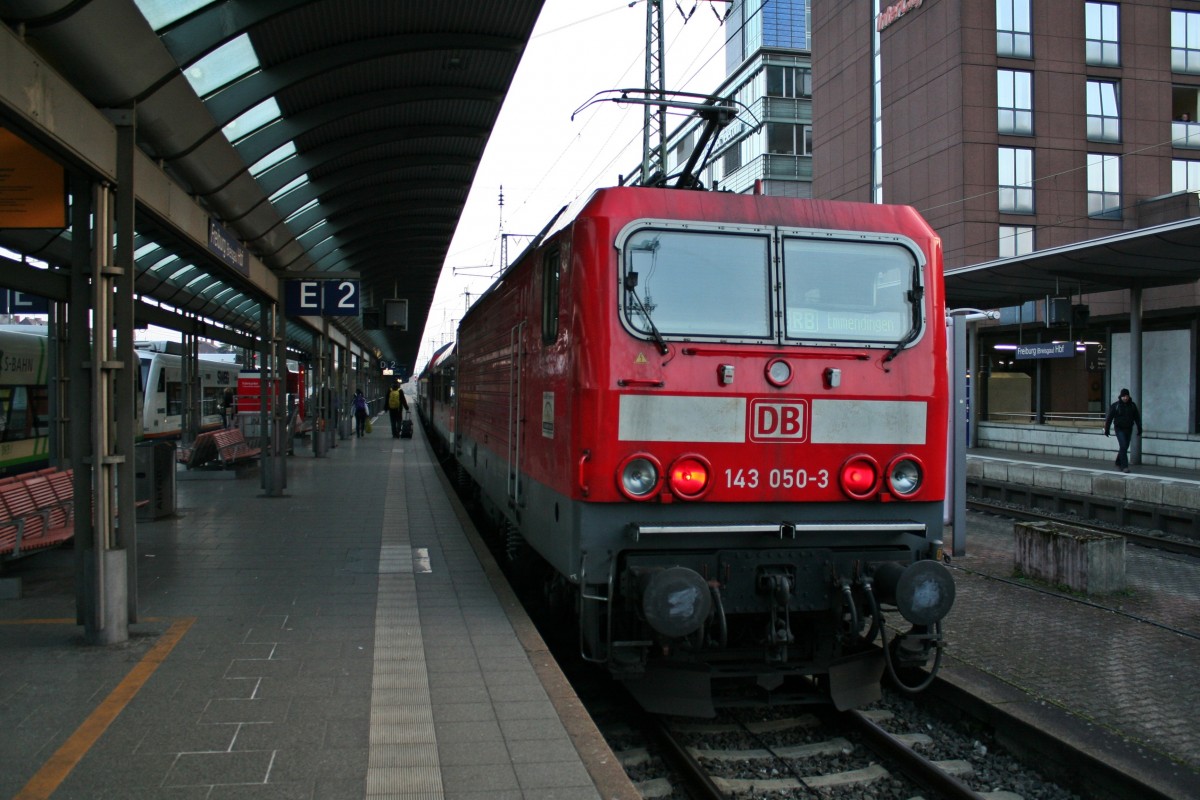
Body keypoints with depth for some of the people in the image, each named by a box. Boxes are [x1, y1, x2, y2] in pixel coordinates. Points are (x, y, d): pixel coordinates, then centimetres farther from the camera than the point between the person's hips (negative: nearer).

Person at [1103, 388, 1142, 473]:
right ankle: (1124, 466, -16)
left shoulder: (1132, 405, 4)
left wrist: (1139, 429, 9)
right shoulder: (1115, 406, -6)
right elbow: (1109, 418, -4)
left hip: (1129, 429, 4)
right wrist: (1106, 429, -6)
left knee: (1125, 447, 12)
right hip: (1119, 429, -4)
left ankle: (1118, 463, 30)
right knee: (1123, 446, -15)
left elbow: (1137, 418, 10)